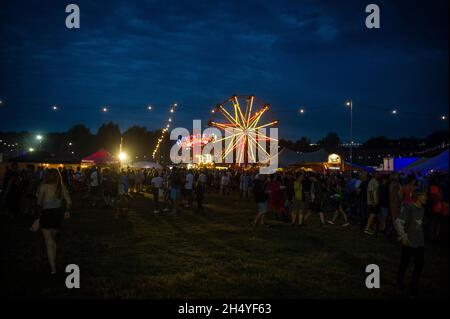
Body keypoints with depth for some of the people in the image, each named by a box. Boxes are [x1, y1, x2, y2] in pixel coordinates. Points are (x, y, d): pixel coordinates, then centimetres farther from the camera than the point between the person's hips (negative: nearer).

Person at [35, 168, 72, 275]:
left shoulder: (44, 187, -10)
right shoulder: (62, 187, 0)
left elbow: (39, 203, -10)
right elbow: (69, 201, -4)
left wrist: (41, 207, 12)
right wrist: (67, 211, 12)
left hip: (46, 214, -4)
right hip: (58, 214, 4)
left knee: (49, 243, 3)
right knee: (53, 239, 24)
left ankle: (53, 269, -2)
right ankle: (53, 263, 31)